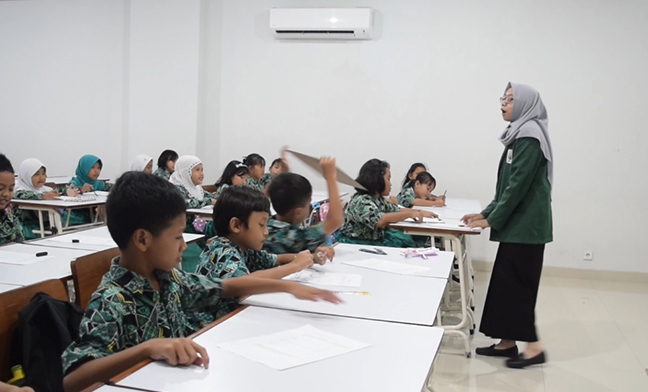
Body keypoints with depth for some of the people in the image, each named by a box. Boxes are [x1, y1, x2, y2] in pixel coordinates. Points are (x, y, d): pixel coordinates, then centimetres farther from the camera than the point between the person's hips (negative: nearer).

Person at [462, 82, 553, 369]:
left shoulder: (530, 137, -13)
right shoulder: (520, 136, 17)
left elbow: (519, 185, -19)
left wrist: (492, 219, -13)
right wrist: (486, 213, 14)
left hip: (526, 225, -9)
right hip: (517, 224, 9)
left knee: (516, 282, -4)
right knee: (505, 280, 10)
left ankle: (534, 346, 5)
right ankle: (507, 342, 17)